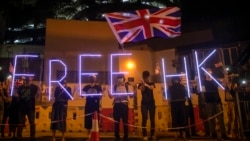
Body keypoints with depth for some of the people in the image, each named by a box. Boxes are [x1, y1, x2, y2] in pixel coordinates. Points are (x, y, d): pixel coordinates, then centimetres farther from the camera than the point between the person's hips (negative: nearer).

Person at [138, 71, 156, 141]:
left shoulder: (151, 83, 7)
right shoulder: (141, 84, 5)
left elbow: (151, 88, -17)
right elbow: (142, 89, -18)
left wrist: (146, 84, -35)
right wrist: (143, 84, -37)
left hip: (151, 103, 2)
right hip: (144, 103, -1)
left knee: (152, 119, 3)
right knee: (144, 119, -9)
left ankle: (152, 134, 12)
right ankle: (145, 135, -8)